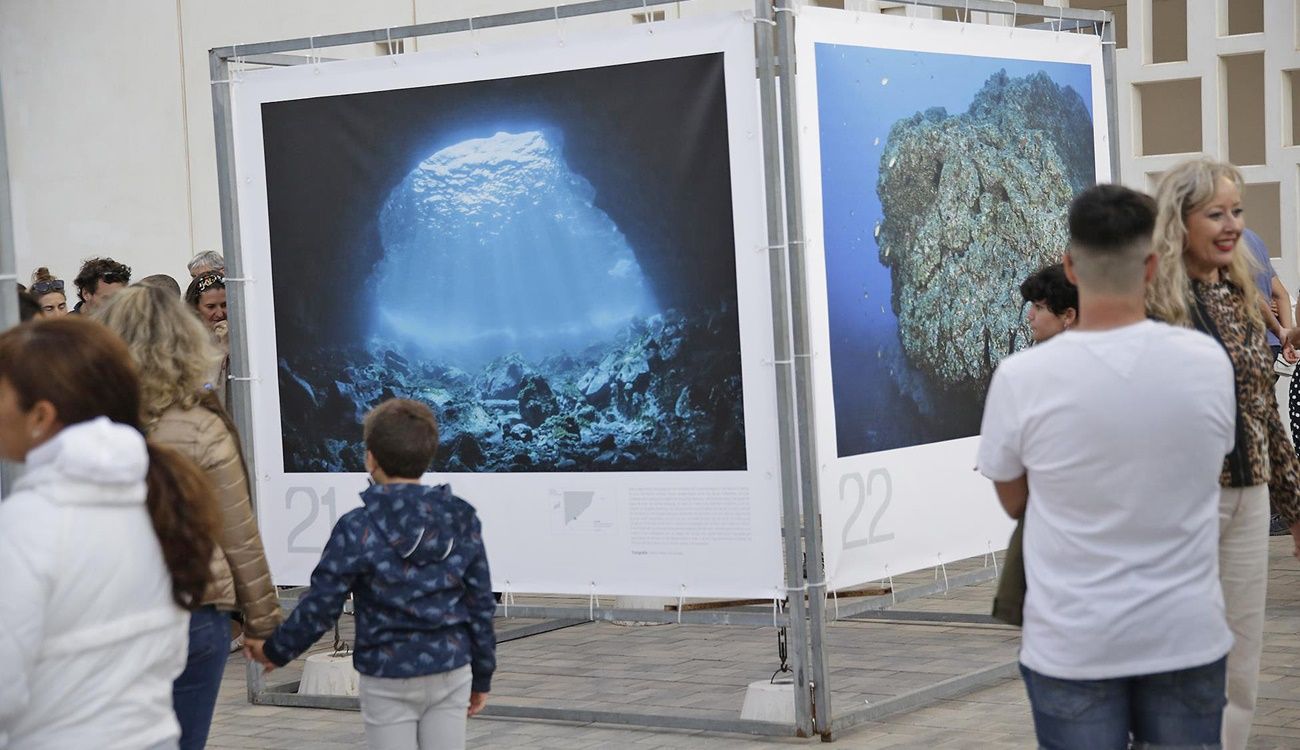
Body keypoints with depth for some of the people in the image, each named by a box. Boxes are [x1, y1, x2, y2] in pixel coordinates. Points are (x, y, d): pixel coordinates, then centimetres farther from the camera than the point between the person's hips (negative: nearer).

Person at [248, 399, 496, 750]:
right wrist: (482, 676, 14)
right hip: (452, 672, 3)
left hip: (388, 681, -3)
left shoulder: (358, 529, -11)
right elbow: (481, 605, 4)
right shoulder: (462, 520, 1)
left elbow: (320, 606, -8)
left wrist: (276, 651, 8)